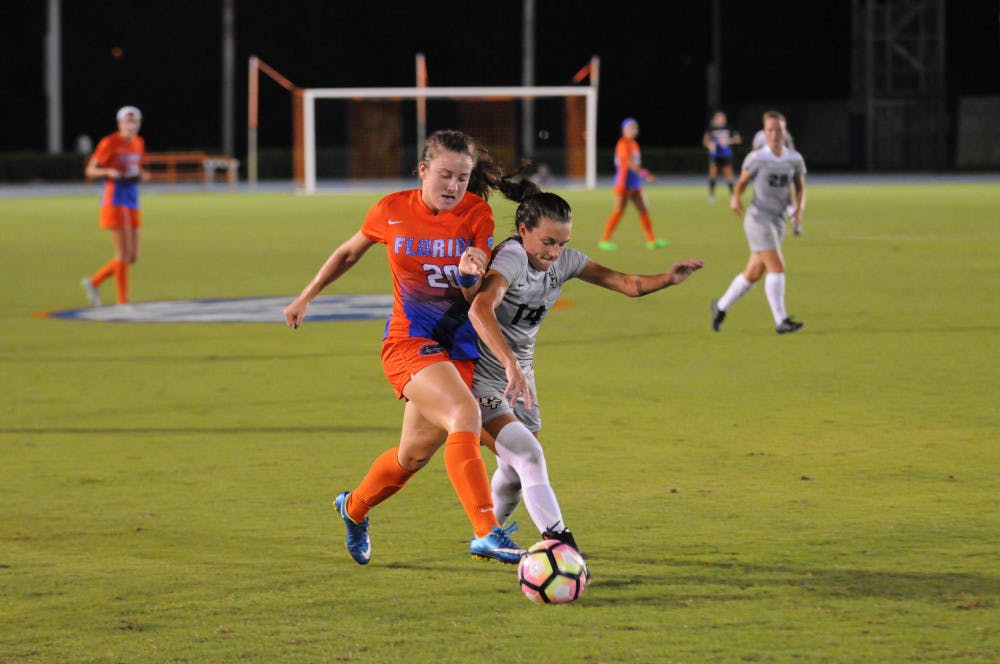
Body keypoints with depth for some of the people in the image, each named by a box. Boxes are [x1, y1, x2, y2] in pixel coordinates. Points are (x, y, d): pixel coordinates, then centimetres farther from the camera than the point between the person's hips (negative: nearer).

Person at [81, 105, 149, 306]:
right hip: (114, 201, -7)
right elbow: (90, 170, -6)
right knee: (124, 253, -11)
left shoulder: (139, 143, 9)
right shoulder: (109, 143, -10)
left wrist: (143, 175, -1)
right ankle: (123, 301, -4)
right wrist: (109, 172, -25)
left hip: (132, 204, 7)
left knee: (133, 257, 5)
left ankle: (93, 282, 21)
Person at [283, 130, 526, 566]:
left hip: (458, 345, 4)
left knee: (416, 453, 14)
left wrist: (471, 277, -28)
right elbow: (349, 253, 14)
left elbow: (477, 301, -6)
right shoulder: (391, 211, -6)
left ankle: (354, 507, 45)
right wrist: (306, 297, 20)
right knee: (465, 414, -29)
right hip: (409, 339, -4)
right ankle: (486, 533, -36)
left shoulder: (477, 215, -4)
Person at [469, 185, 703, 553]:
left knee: (516, 472, 15)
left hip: (519, 377, 8)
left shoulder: (564, 261, -3)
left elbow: (626, 284, -3)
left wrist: (666, 279, -24)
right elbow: (481, 309, -46)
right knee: (527, 455, -24)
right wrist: (511, 365, -58)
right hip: (480, 378, -8)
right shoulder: (511, 258, -26)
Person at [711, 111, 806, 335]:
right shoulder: (757, 158, -6)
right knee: (777, 267, -17)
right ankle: (780, 321, -15)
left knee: (754, 273, 11)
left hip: (778, 221, 5)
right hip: (758, 217, -5)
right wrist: (735, 198, -17)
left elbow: (800, 187, 15)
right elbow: (742, 182, 4)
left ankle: (721, 306, 30)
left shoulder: (795, 159, 5)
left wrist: (800, 206, -4)